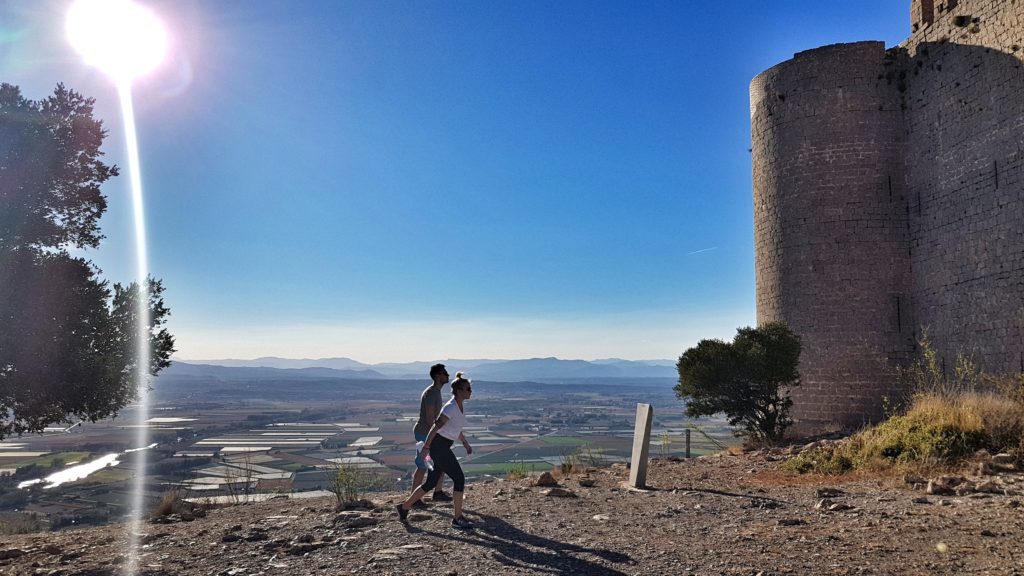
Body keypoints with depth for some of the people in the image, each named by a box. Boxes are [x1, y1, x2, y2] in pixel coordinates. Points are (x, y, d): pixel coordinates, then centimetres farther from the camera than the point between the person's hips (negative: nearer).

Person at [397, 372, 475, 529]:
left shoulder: (460, 406, 9)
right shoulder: (451, 407, -20)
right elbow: (435, 427, -22)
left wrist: (465, 443, 25)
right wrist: (425, 448, -23)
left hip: (444, 447, 9)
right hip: (438, 446, -9)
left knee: (431, 483, 14)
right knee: (459, 478, -7)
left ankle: (404, 507, 27)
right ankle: (457, 518, 1)